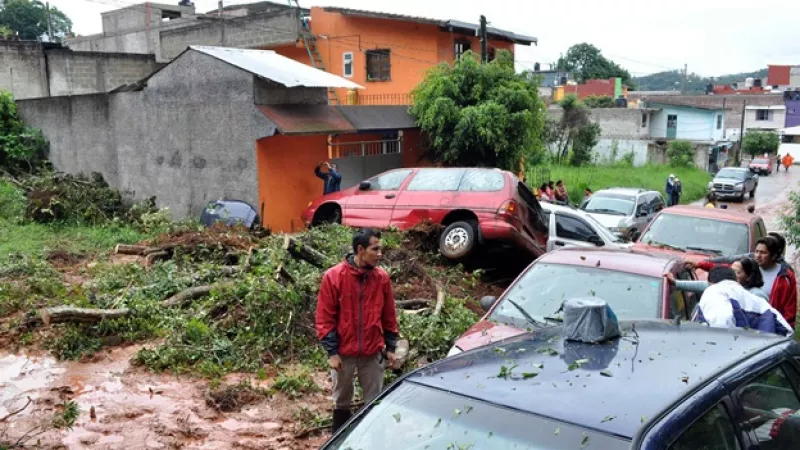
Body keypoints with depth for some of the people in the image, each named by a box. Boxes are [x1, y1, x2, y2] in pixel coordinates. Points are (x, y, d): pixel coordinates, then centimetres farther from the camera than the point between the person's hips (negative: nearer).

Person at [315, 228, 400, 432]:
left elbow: (389, 316, 7)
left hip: (373, 353, 2)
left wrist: (391, 347, 6)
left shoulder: (382, 277, -1)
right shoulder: (333, 276, -10)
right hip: (344, 353, -2)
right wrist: (332, 351, -11)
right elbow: (325, 318, -8)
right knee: (342, 402, 13)